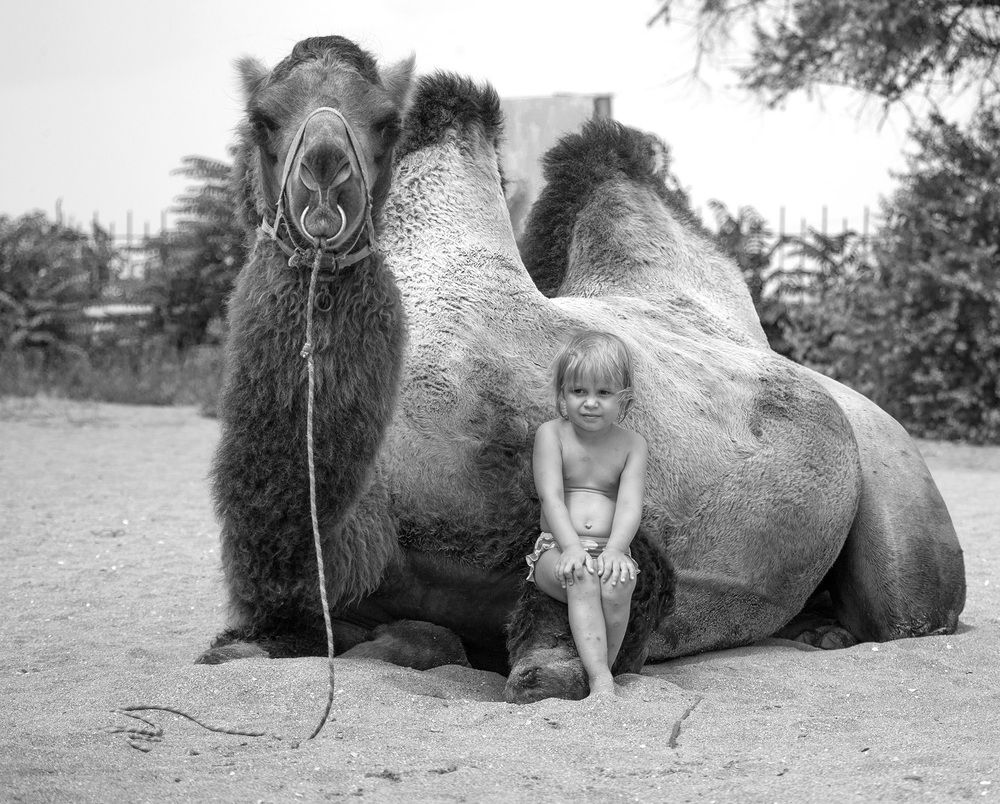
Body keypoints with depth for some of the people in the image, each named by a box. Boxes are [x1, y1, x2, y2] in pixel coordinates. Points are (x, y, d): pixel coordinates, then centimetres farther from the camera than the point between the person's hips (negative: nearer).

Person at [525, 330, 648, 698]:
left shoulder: (631, 444, 8)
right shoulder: (551, 434, 4)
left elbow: (629, 504, -6)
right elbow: (551, 497, -9)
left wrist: (614, 550, -26)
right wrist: (572, 547, -25)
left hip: (610, 551, 1)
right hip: (557, 550, -1)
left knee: (615, 585, -34)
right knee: (582, 578, -35)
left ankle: (601, 672, -21)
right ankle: (601, 682, -42)